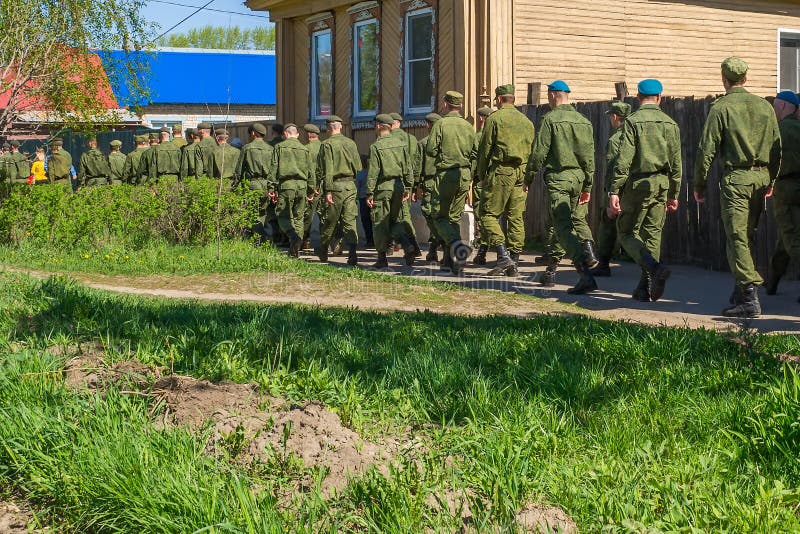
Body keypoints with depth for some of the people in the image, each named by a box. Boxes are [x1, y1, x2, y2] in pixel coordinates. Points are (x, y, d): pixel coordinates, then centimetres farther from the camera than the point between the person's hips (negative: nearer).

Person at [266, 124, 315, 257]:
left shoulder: (280, 147, 3)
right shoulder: (305, 149, 11)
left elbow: (273, 169, -2)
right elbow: (311, 171, 11)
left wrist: (271, 188, 0)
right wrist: (311, 190, 18)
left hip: (286, 185, -3)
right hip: (302, 186, 3)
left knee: (283, 215, 5)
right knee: (298, 217, 11)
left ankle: (293, 235, -23)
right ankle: (294, 251, 10)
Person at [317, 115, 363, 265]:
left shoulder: (327, 144, -7)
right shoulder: (351, 143, 8)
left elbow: (327, 169, -13)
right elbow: (358, 167, 11)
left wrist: (328, 190, -14)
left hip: (335, 185, -4)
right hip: (350, 185, 4)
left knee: (330, 220, 8)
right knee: (350, 220, 1)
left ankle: (323, 251, 23)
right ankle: (352, 254, -10)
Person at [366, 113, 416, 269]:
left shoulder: (376, 146, -8)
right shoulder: (401, 144, 7)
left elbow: (373, 172, -11)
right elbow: (408, 168, 8)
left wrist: (369, 193, -8)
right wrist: (408, 188, 15)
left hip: (382, 187, -5)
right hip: (398, 186, 5)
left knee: (380, 224, 3)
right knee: (396, 221, 15)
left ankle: (382, 258, 6)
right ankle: (408, 247, -7)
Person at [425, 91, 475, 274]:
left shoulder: (441, 124, -7)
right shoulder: (468, 126, 8)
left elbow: (430, 150, -10)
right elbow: (474, 154, 7)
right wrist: (469, 178, 16)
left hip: (445, 174, -5)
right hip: (464, 175, 5)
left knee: (439, 216, 4)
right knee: (455, 217, 13)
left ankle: (456, 244, -22)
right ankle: (451, 259, 12)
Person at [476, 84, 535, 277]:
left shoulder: (494, 118, -2)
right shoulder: (527, 121, 15)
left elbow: (485, 149, -4)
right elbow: (531, 151, 16)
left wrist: (480, 175, 5)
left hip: (500, 171, -6)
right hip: (521, 173, 6)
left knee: (488, 214, -1)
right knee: (516, 217, 7)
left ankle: (503, 256, -16)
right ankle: (513, 264, 7)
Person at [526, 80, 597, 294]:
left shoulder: (551, 119, -8)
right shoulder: (584, 121, 10)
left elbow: (539, 152, -10)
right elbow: (590, 156, 11)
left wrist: (529, 177, 2)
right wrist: (587, 186, 18)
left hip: (557, 178, -6)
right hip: (578, 177, 7)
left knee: (564, 227, -11)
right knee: (560, 222, 21)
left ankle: (586, 275, -25)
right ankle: (551, 270, 28)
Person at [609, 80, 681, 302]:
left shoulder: (633, 121, -7)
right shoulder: (670, 124, 7)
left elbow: (624, 160, -14)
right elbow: (676, 163, 9)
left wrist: (614, 190, -13)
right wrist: (673, 194, 17)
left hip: (638, 184, -5)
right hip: (662, 185, 5)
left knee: (627, 232, 4)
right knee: (652, 234, 10)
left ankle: (655, 268, -18)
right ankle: (646, 288, 10)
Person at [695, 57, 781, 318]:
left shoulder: (721, 108, -5)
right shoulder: (765, 106, 10)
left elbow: (707, 149, -7)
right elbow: (777, 147, 13)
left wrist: (699, 184, 1)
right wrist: (770, 179, 23)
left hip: (736, 178, -6)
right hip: (761, 177, 6)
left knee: (737, 238, -5)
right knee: (747, 237, 15)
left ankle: (750, 298, -11)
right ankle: (740, 293, 19)